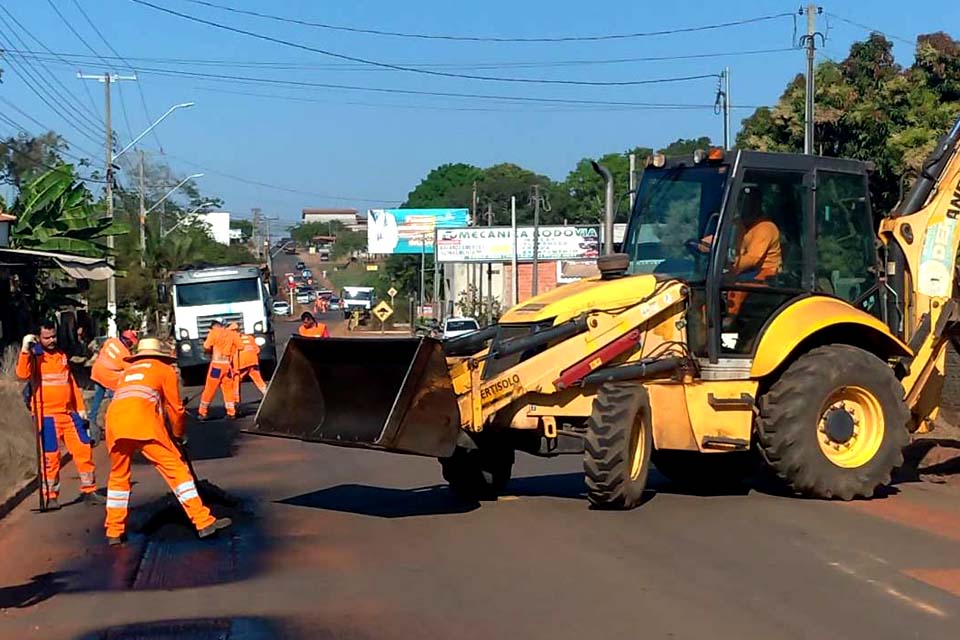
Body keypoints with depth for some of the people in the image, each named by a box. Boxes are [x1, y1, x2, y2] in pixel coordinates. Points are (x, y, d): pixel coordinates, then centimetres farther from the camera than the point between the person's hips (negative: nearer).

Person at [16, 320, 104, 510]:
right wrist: (25, 350, -32)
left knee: (84, 449, 3)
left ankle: (88, 491, 13)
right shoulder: (34, 357, -3)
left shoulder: (61, 356, 15)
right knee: (50, 456, -4)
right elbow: (22, 374, -23)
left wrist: (80, 408, 17)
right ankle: (51, 497, 8)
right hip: (46, 415, -5)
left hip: (68, 413, 5)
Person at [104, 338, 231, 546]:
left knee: (118, 476, 20)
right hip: (143, 419, -5)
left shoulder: (129, 370, 37)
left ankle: (114, 532, 21)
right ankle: (204, 522, -7)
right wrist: (180, 434, 38)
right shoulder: (165, 369, 24)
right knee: (176, 468, -1)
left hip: (114, 417, 5)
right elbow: (175, 408, 21)